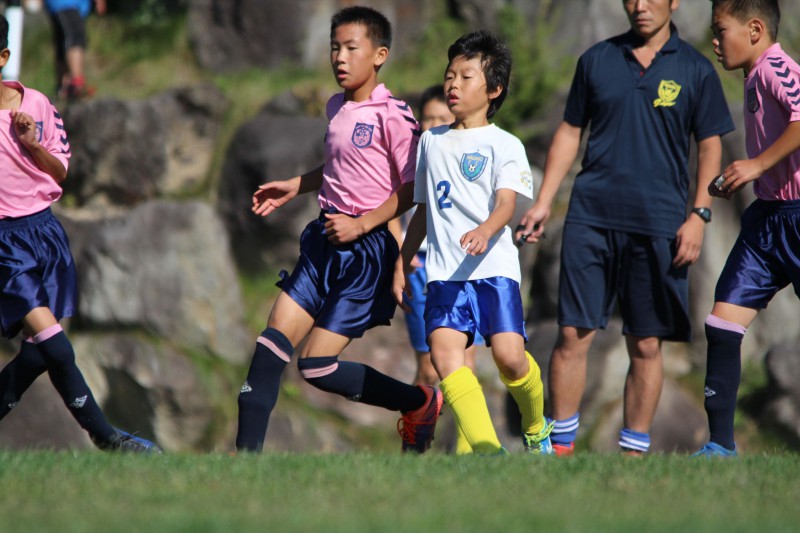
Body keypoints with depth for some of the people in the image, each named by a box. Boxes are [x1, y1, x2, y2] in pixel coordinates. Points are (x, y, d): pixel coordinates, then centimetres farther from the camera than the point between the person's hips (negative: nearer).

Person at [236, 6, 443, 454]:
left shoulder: (391, 115, -13)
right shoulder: (338, 108, 12)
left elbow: (413, 188, -14)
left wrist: (361, 224, -18)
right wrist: (296, 186, 23)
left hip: (368, 249, -8)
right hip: (325, 243, 8)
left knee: (318, 367, -7)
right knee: (273, 342, -4)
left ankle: (420, 403, 13)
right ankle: (248, 450, -3)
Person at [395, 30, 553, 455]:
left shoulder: (504, 145, 3)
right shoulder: (431, 142, 19)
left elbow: (506, 203, -12)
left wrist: (486, 230, -33)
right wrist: (403, 262, 25)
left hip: (493, 267, -4)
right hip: (444, 272, 4)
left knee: (509, 355, -15)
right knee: (444, 351, -19)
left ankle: (536, 428, 16)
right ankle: (487, 449, -22)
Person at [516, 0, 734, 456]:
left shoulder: (695, 70, 4)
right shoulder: (597, 60, 9)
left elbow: (710, 146, 5)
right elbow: (569, 133, 15)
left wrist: (699, 215, -5)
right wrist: (543, 202, 10)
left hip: (659, 226, -1)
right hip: (592, 217, 1)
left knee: (646, 345, 2)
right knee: (573, 334, -2)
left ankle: (635, 450, 10)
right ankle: (560, 445, 5)